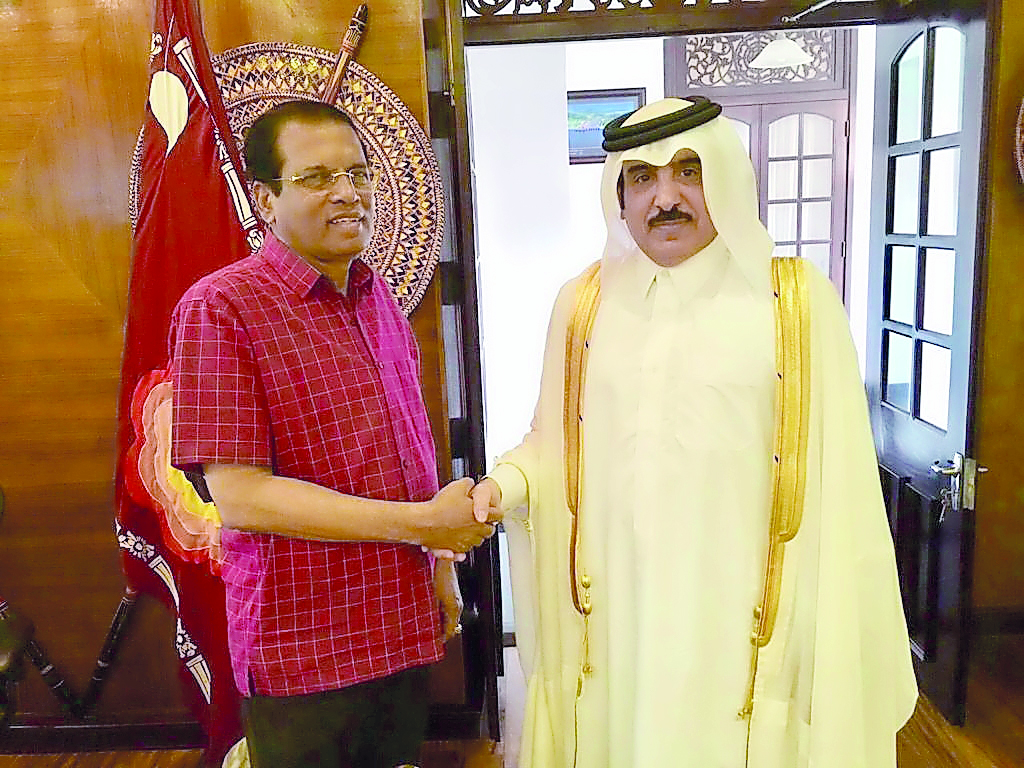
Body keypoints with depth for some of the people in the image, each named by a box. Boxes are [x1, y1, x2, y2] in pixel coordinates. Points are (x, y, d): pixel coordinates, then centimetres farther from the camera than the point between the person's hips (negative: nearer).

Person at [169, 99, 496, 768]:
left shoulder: (377, 297, 8)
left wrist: (441, 561, 9)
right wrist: (424, 523, -18)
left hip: (405, 630, 7)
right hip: (304, 653, -6)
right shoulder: (218, 308, -14)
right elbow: (240, 496, -19)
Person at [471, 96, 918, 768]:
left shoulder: (798, 302, -6)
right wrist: (505, 484, -9)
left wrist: (838, 654, -7)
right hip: (615, 614, 3)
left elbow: (836, 487, -6)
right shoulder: (584, 303, 3)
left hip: (737, 620, -2)